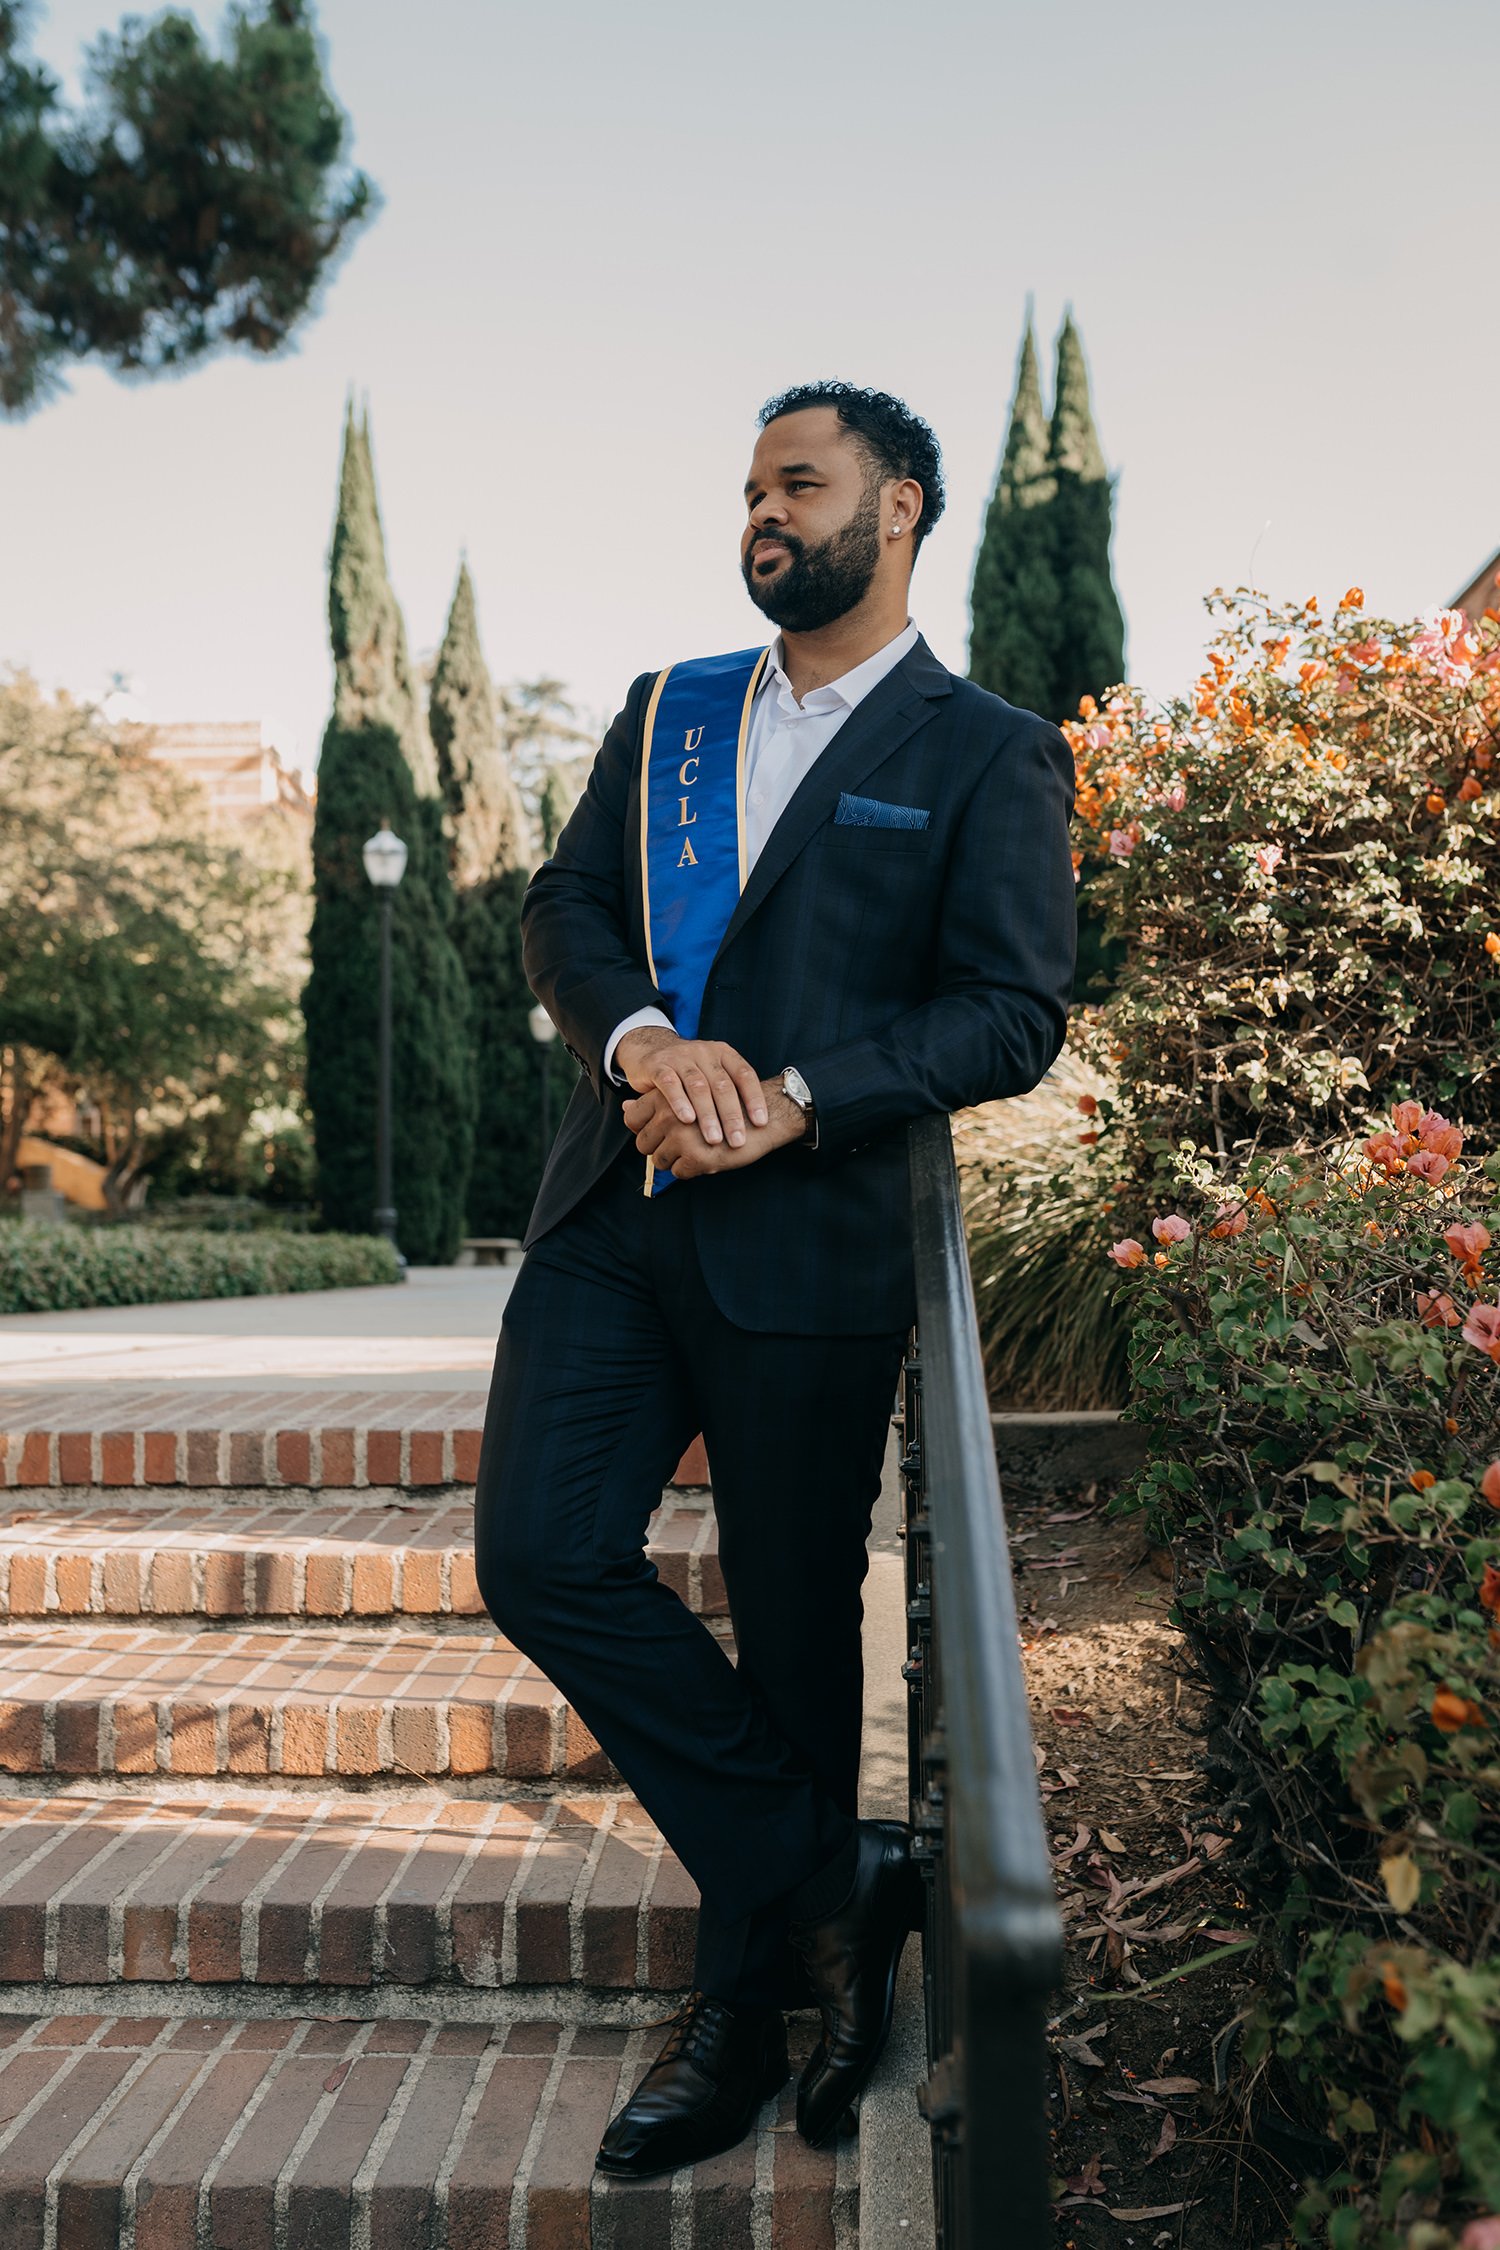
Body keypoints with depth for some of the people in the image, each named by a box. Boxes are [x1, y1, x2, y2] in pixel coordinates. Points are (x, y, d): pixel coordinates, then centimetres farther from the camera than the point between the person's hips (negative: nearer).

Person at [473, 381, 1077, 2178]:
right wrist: (646, 1041, -12)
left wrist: (793, 1099, -18)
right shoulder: (667, 710, 18)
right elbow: (564, 906, 9)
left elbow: (1009, 1014, -5)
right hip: (612, 1212, 5)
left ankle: (746, 1995, 28)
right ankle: (833, 1885, 11)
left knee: (793, 1628, 5)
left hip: (811, 1240, -4)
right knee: (542, 1557, -4)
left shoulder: (987, 753, 3)